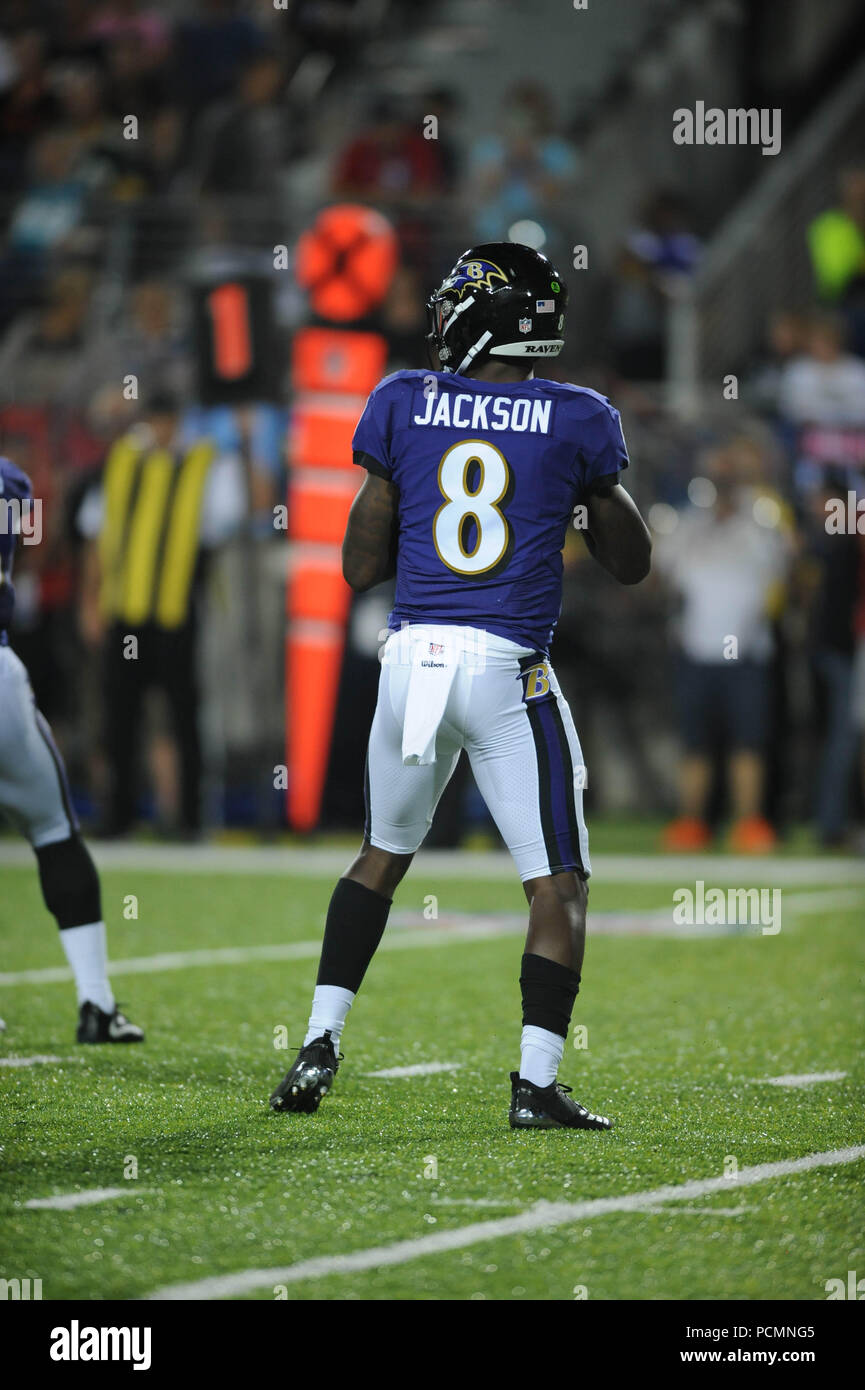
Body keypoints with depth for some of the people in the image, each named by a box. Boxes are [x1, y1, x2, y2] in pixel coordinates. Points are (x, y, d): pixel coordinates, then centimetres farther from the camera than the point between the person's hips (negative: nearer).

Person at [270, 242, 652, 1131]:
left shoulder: (404, 405, 2)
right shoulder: (577, 421, 0)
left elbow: (360, 566, 5)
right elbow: (631, 564, 11)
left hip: (413, 658, 3)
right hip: (509, 672, -3)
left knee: (382, 855, 22)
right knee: (559, 884, 5)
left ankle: (320, 1048, 18)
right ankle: (535, 1084, -3)